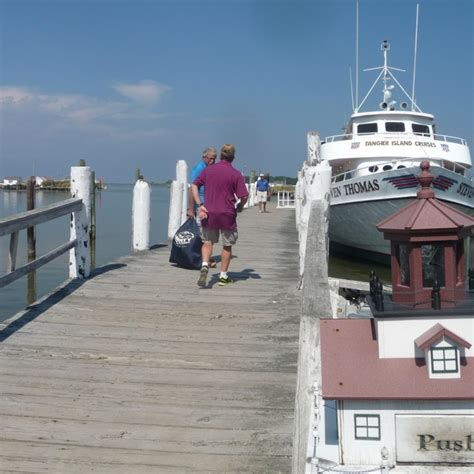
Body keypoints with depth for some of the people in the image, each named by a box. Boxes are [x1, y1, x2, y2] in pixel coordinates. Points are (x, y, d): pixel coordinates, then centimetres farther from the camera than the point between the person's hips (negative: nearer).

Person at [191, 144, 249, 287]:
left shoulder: (208, 170, 3)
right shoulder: (236, 174, -6)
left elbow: (194, 186, -1)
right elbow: (244, 196, -11)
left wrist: (200, 204, -5)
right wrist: (240, 207, 9)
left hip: (209, 213, 2)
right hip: (227, 215, -2)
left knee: (208, 242, 16)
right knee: (227, 245, 13)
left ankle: (205, 266, -10)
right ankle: (223, 276, 17)